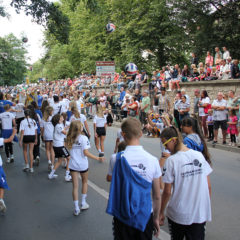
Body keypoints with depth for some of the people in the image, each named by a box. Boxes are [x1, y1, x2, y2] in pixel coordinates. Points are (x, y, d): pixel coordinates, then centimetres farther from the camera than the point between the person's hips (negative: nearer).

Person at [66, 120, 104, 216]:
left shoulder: (70, 139, 0)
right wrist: (97, 158, -14)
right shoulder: (83, 138, -14)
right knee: (84, 182, 23)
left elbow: (70, 149, 4)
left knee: (75, 186, 7)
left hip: (73, 165, 3)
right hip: (83, 165, -3)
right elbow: (86, 152, -17)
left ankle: (76, 208, 10)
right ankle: (83, 203, 29)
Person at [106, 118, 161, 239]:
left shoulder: (118, 158, -15)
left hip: (122, 216, -1)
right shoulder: (152, 160, -11)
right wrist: (156, 218, 12)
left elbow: (109, 178, 7)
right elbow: (157, 196, -4)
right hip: (145, 216, 1)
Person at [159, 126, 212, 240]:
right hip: (200, 214, 3)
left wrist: (161, 213, 1)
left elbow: (167, 192, -12)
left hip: (178, 215, -3)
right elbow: (208, 186, 1)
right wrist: (207, 207, 14)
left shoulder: (171, 161, -16)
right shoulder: (199, 155, -3)